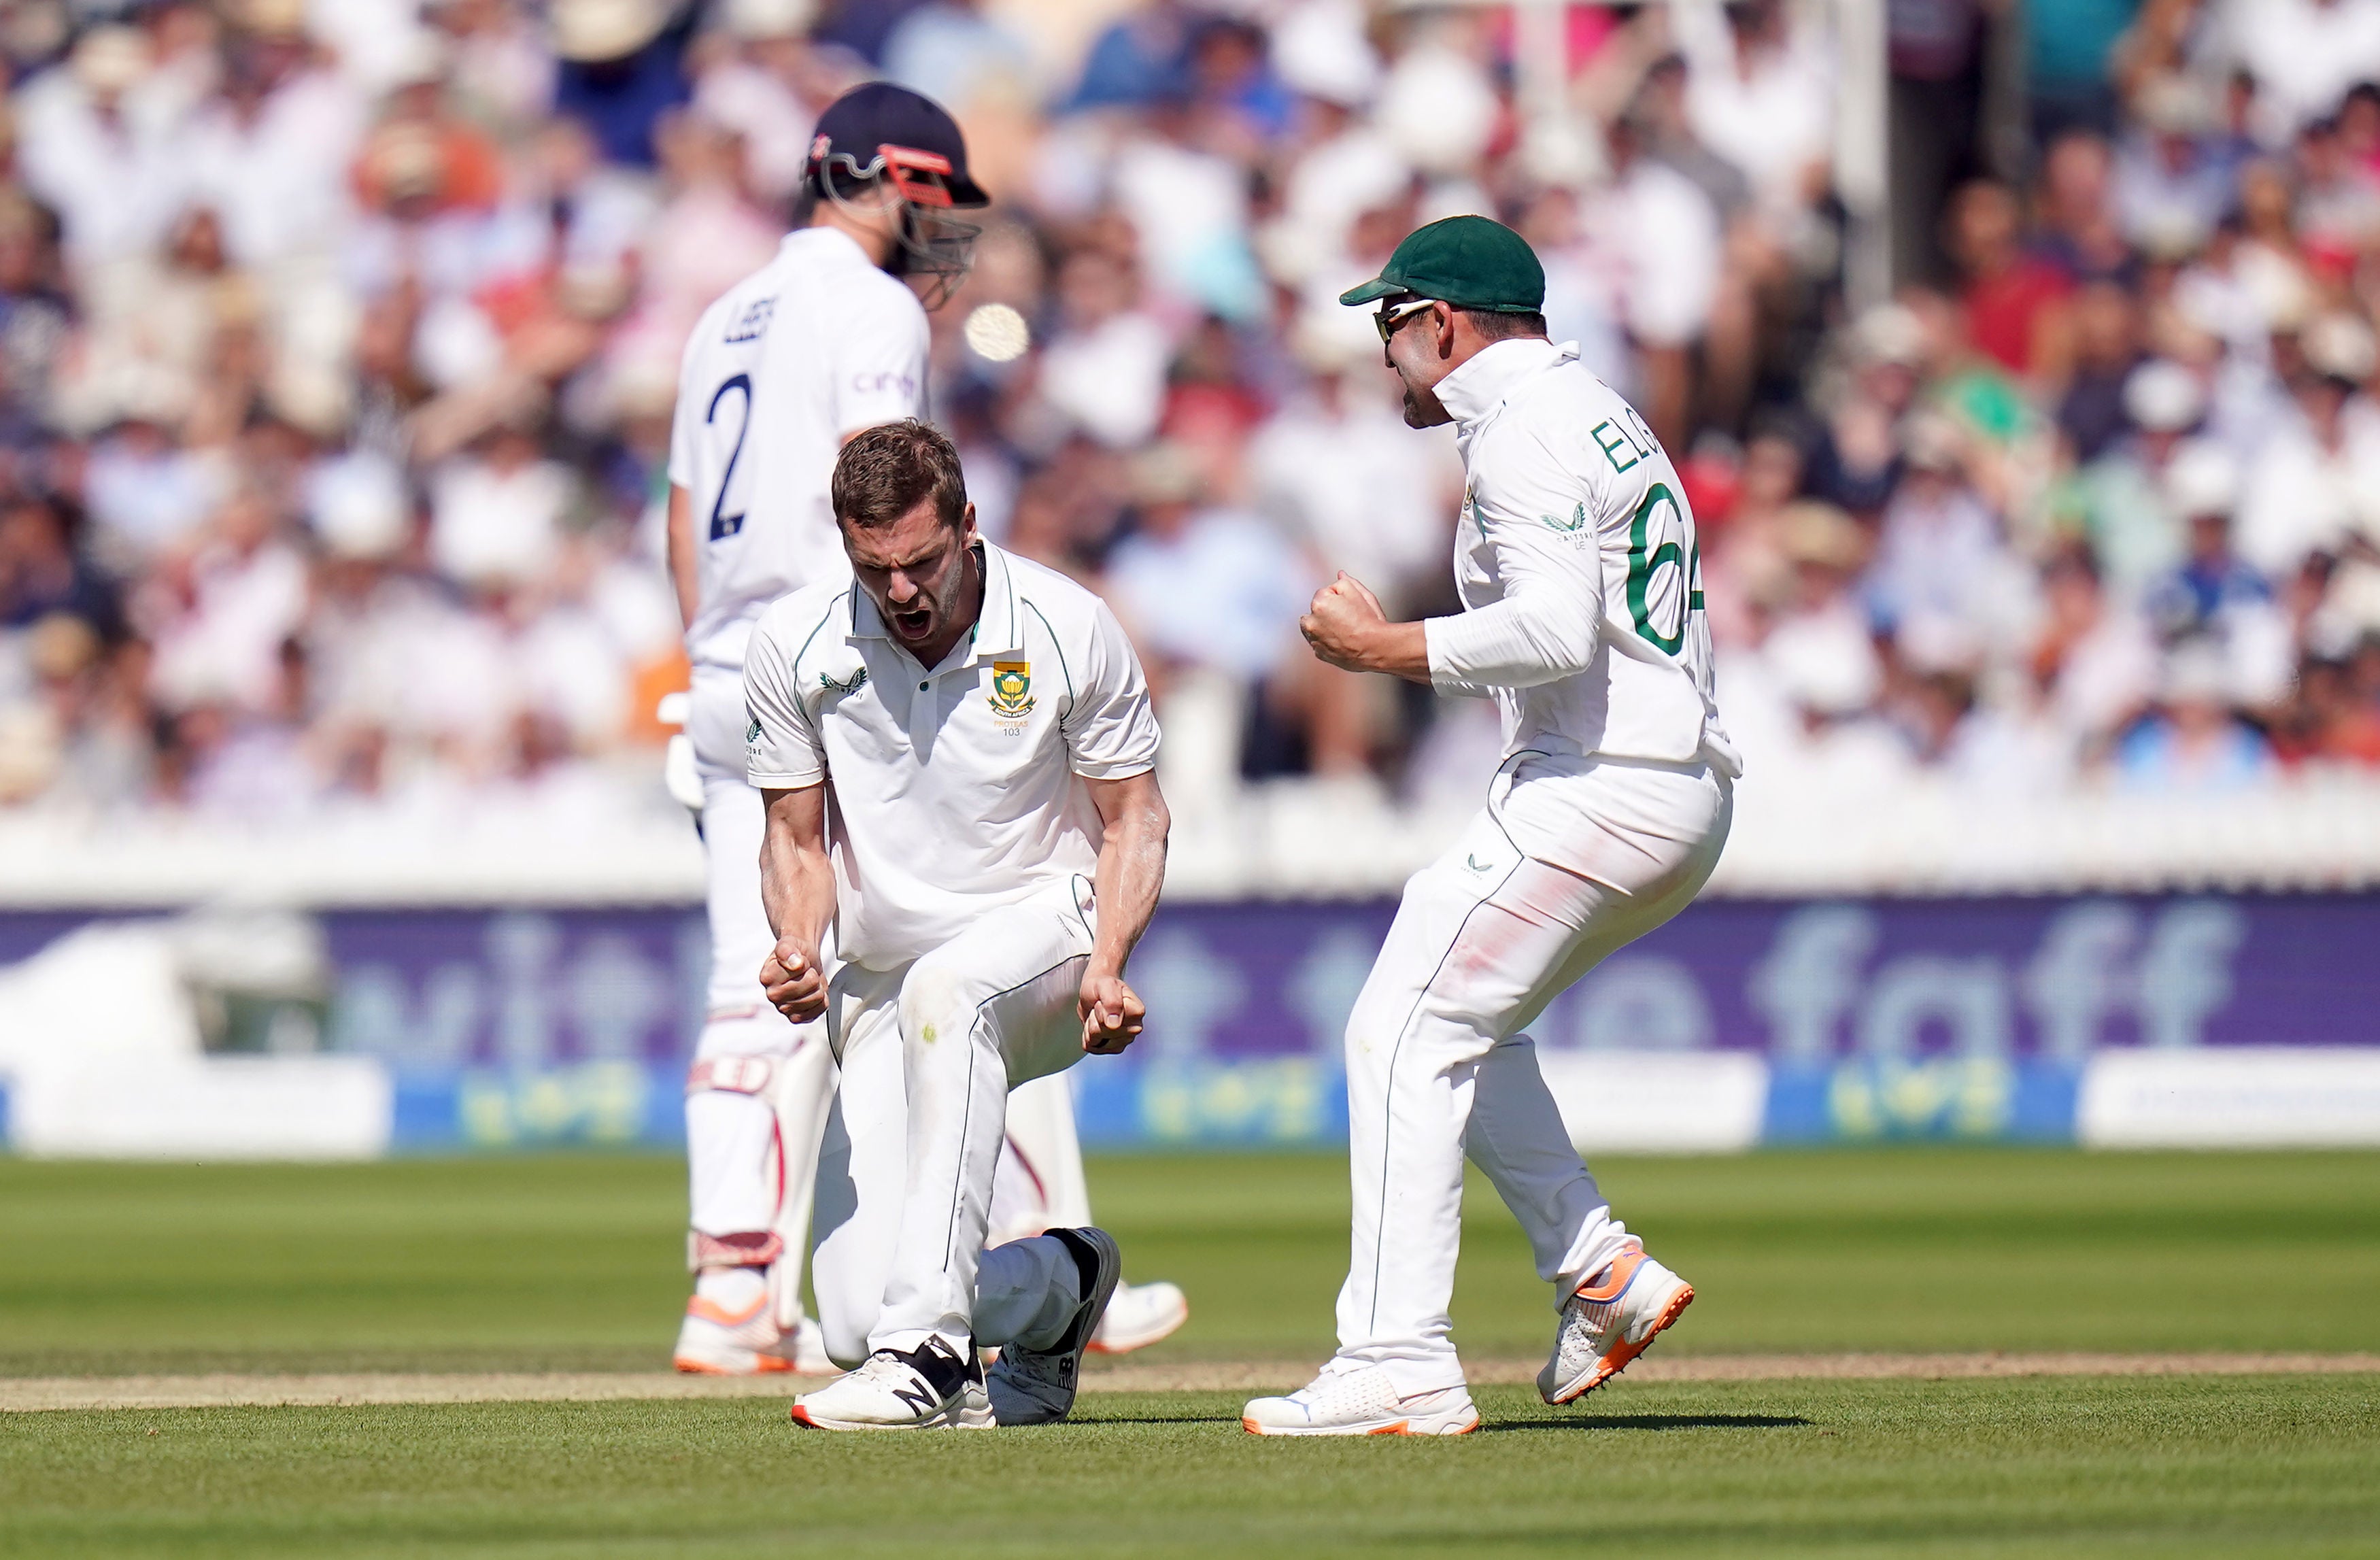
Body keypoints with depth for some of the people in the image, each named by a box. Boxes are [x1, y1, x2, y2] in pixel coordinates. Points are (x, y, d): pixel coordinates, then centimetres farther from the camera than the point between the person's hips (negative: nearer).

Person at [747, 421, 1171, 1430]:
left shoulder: (1068, 629, -11)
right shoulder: (795, 647, -6)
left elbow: (1134, 818, -3)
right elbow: (796, 836, 5)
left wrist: (1107, 965, -21)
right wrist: (798, 945, -17)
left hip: (1044, 928, -3)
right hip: (882, 990, 3)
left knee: (944, 990, -42)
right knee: (853, 1324, -12)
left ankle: (930, 1353, -44)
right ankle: (1057, 1284, 22)